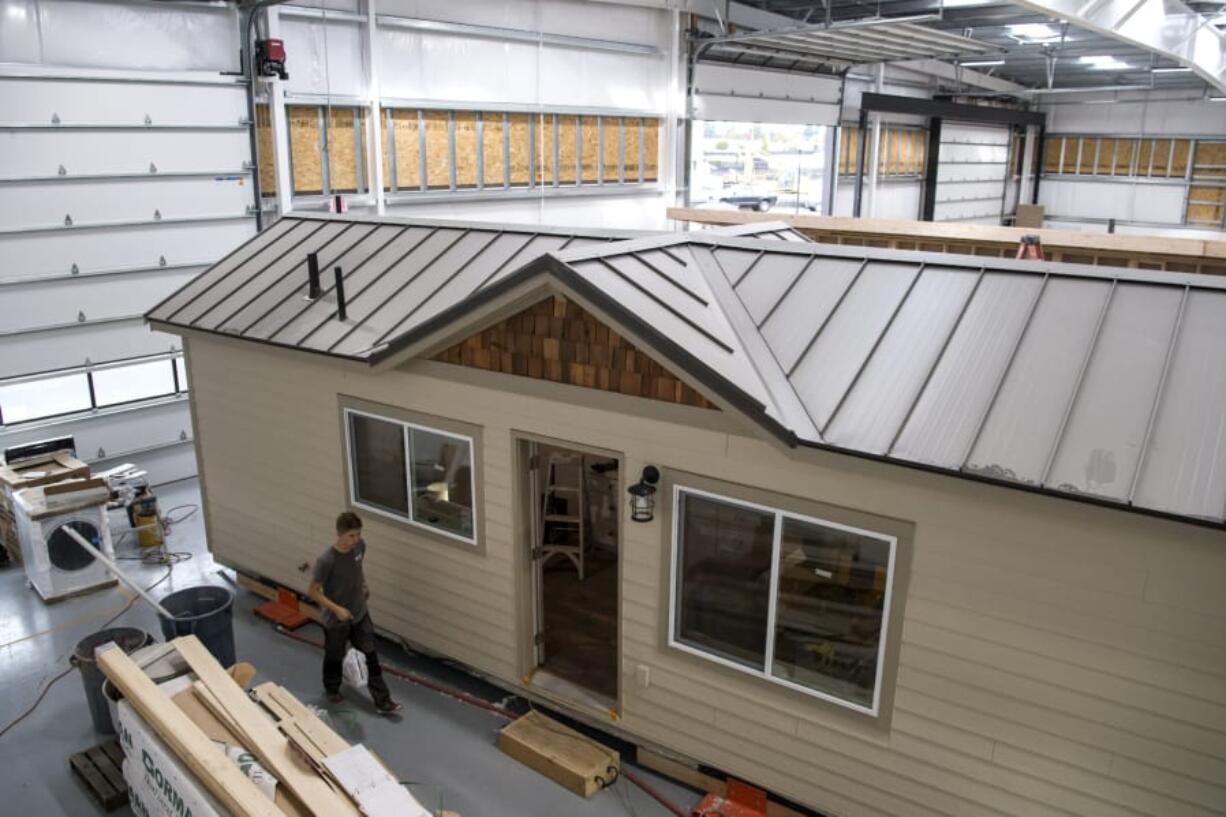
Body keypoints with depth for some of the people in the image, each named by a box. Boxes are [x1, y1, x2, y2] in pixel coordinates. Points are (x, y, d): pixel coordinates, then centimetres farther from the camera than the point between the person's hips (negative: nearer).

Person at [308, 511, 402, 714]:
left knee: (371, 656, 8)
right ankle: (332, 689, 48)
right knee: (335, 658, 20)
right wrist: (336, 609, -26)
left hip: (360, 614, 5)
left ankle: (382, 701, 16)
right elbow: (313, 591, -20)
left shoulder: (360, 546, -12)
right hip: (336, 620, -4)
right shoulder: (326, 560, -31)